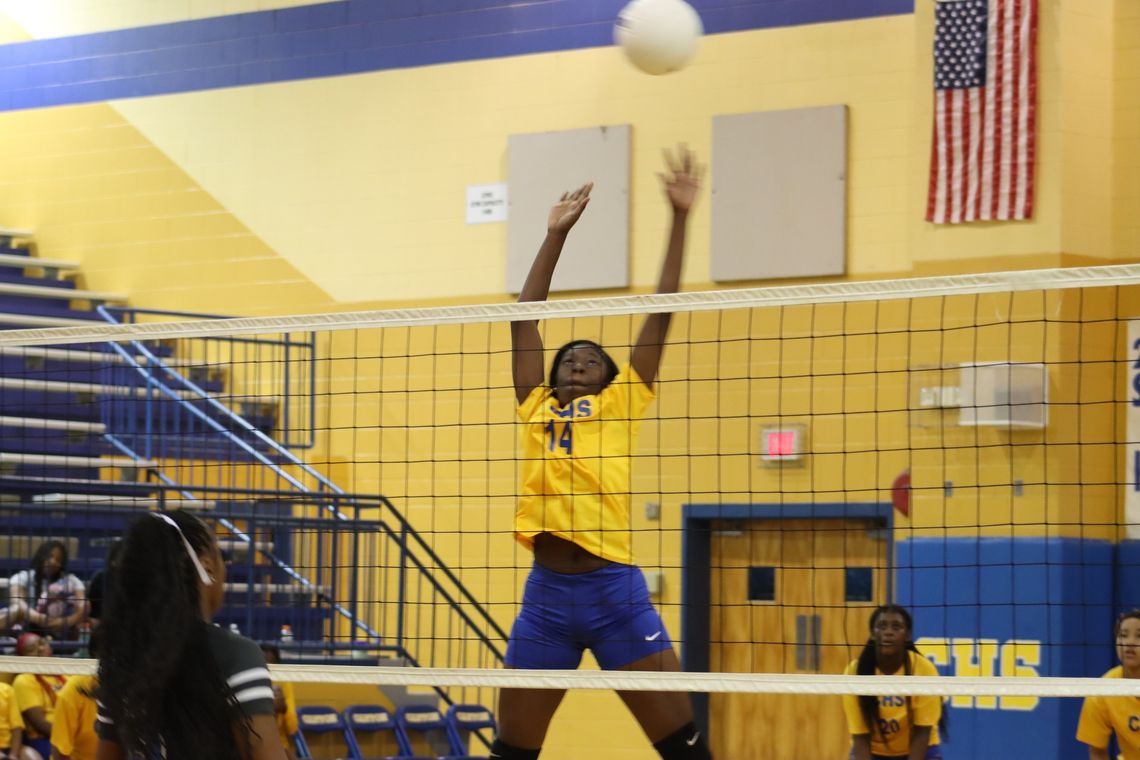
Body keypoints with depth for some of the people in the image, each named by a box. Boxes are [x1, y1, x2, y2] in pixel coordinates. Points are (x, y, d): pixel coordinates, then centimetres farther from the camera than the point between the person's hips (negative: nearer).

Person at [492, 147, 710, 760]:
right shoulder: (537, 411, 17)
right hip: (545, 593, 3)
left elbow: (660, 314, 9)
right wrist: (555, 236, 22)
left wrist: (679, 219, 7)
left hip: (615, 589, -3)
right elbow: (525, 319, 20)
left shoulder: (621, 406, 11)